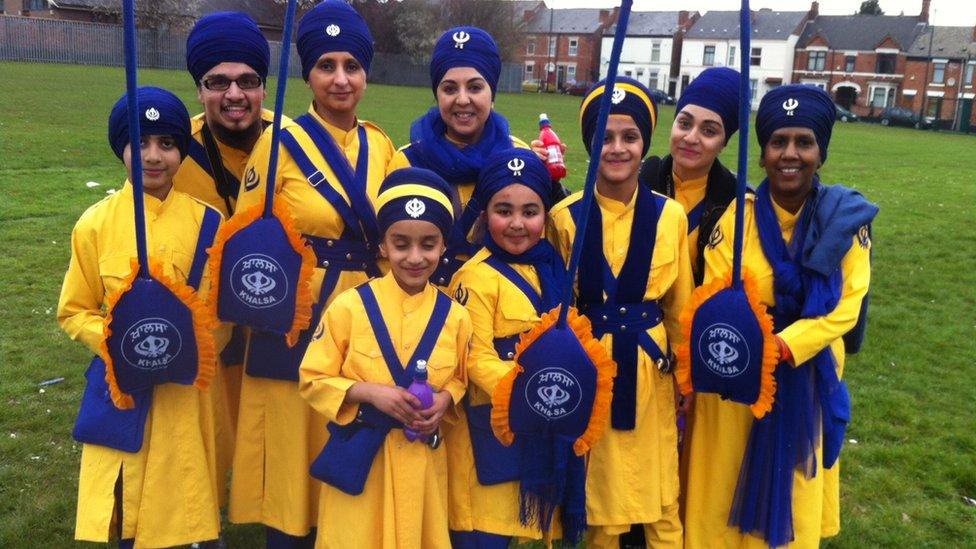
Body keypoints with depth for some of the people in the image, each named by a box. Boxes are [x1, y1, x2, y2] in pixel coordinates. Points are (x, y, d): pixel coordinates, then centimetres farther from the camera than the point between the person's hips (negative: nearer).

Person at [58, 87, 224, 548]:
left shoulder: (206, 222, -4)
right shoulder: (96, 224, -5)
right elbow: (73, 311, 3)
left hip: (186, 388, 0)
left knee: (178, 502, 11)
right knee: (125, 507, 8)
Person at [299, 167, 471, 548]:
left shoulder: (454, 316, -2)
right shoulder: (350, 306, -10)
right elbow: (314, 380, -5)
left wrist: (445, 399, -9)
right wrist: (370, 392, -19)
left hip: (424, 459, 2)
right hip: (360, 456, -2)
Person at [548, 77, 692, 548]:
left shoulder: (670, 216, -2)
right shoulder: (565, 217, -6)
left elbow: (679, 306, 6)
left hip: (649, 370, 1)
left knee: (662, 501, 9)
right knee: (597, 499, 13)